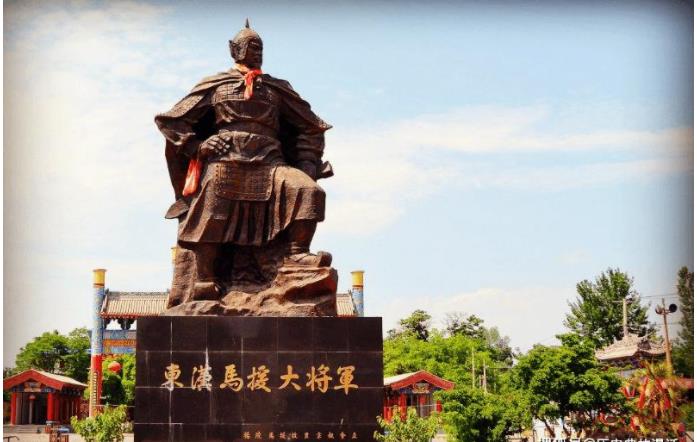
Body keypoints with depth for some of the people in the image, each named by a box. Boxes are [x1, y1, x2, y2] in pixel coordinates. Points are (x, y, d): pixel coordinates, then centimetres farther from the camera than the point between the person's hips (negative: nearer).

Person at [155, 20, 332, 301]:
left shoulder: (277, 89, 23)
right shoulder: (214, 85, 16)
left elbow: (310, 127, 28)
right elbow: (170, 120, 14)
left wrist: (308, 163, 12)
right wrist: (196, 145, -1)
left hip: (269, 162, 2)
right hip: (225, 163, -2)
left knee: (309, 190, -21)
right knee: (211, 217, -14)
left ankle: (295, 254, -22)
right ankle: (204, 280, -8)